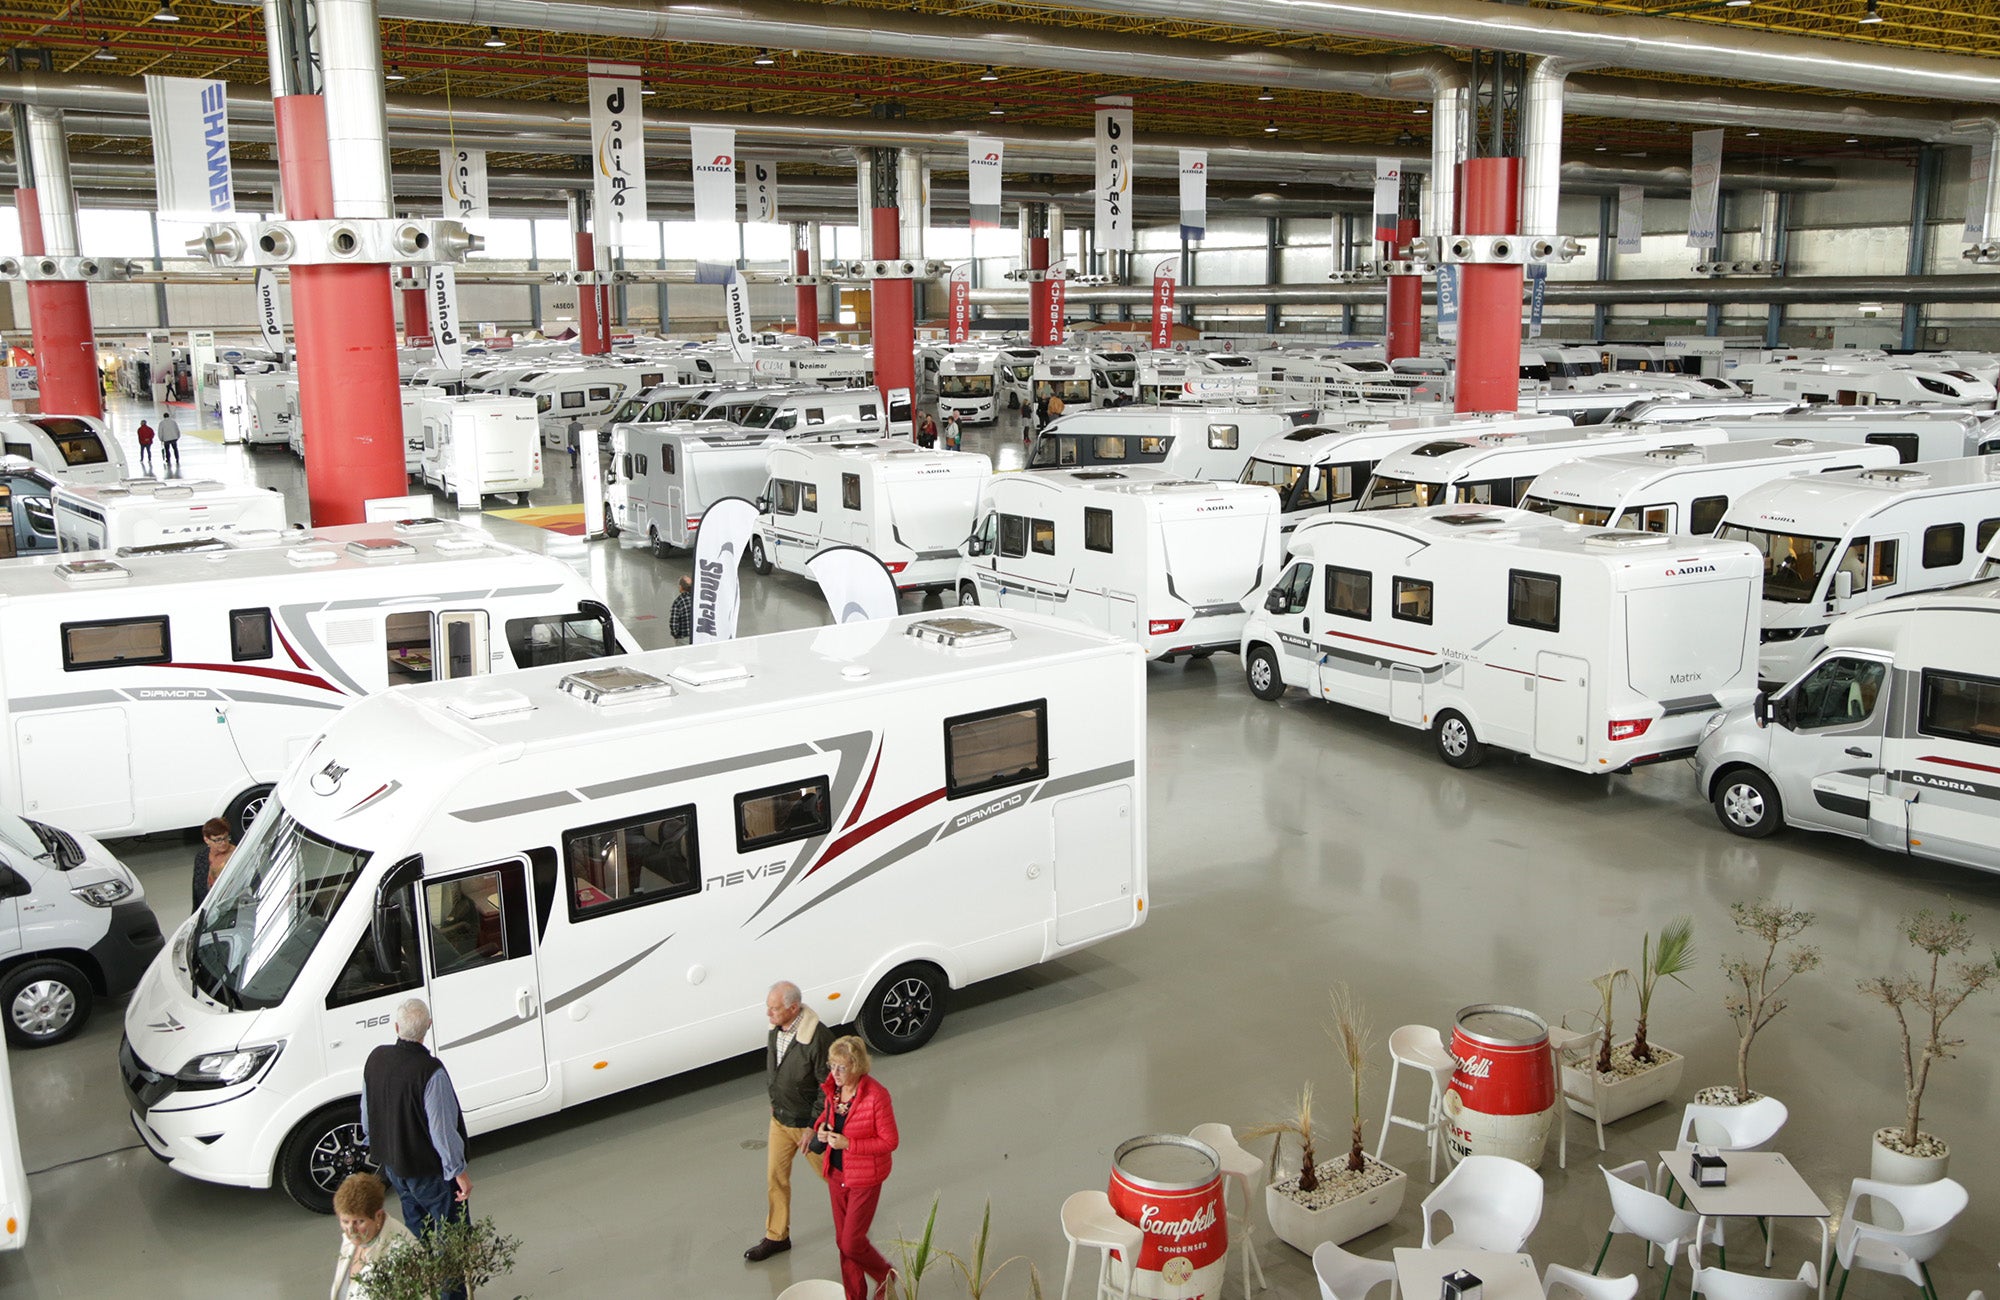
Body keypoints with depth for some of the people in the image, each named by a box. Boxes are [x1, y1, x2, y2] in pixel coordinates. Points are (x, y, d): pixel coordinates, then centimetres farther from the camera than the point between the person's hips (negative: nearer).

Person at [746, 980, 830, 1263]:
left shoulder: (818, 1038, -30)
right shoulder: (776, 1030, -7)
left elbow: (828, 1087, -23)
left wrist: (814, 1126, -20)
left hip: (809, 1122, -6)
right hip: (779, 1118, 6)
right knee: (775, 1178, 12)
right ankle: (776, 1236, 28)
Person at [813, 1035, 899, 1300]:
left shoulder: (876, 1096, -26)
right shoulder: (833, 1087, -7)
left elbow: (889, 1142, -19)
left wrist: (848, 1143, -25)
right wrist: (822, 1128, -9)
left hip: (865, 1179, -6)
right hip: (837, 1173, 6)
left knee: (852, 1242, 1)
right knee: (842, 1240, 17)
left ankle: (886, 1276, 30)